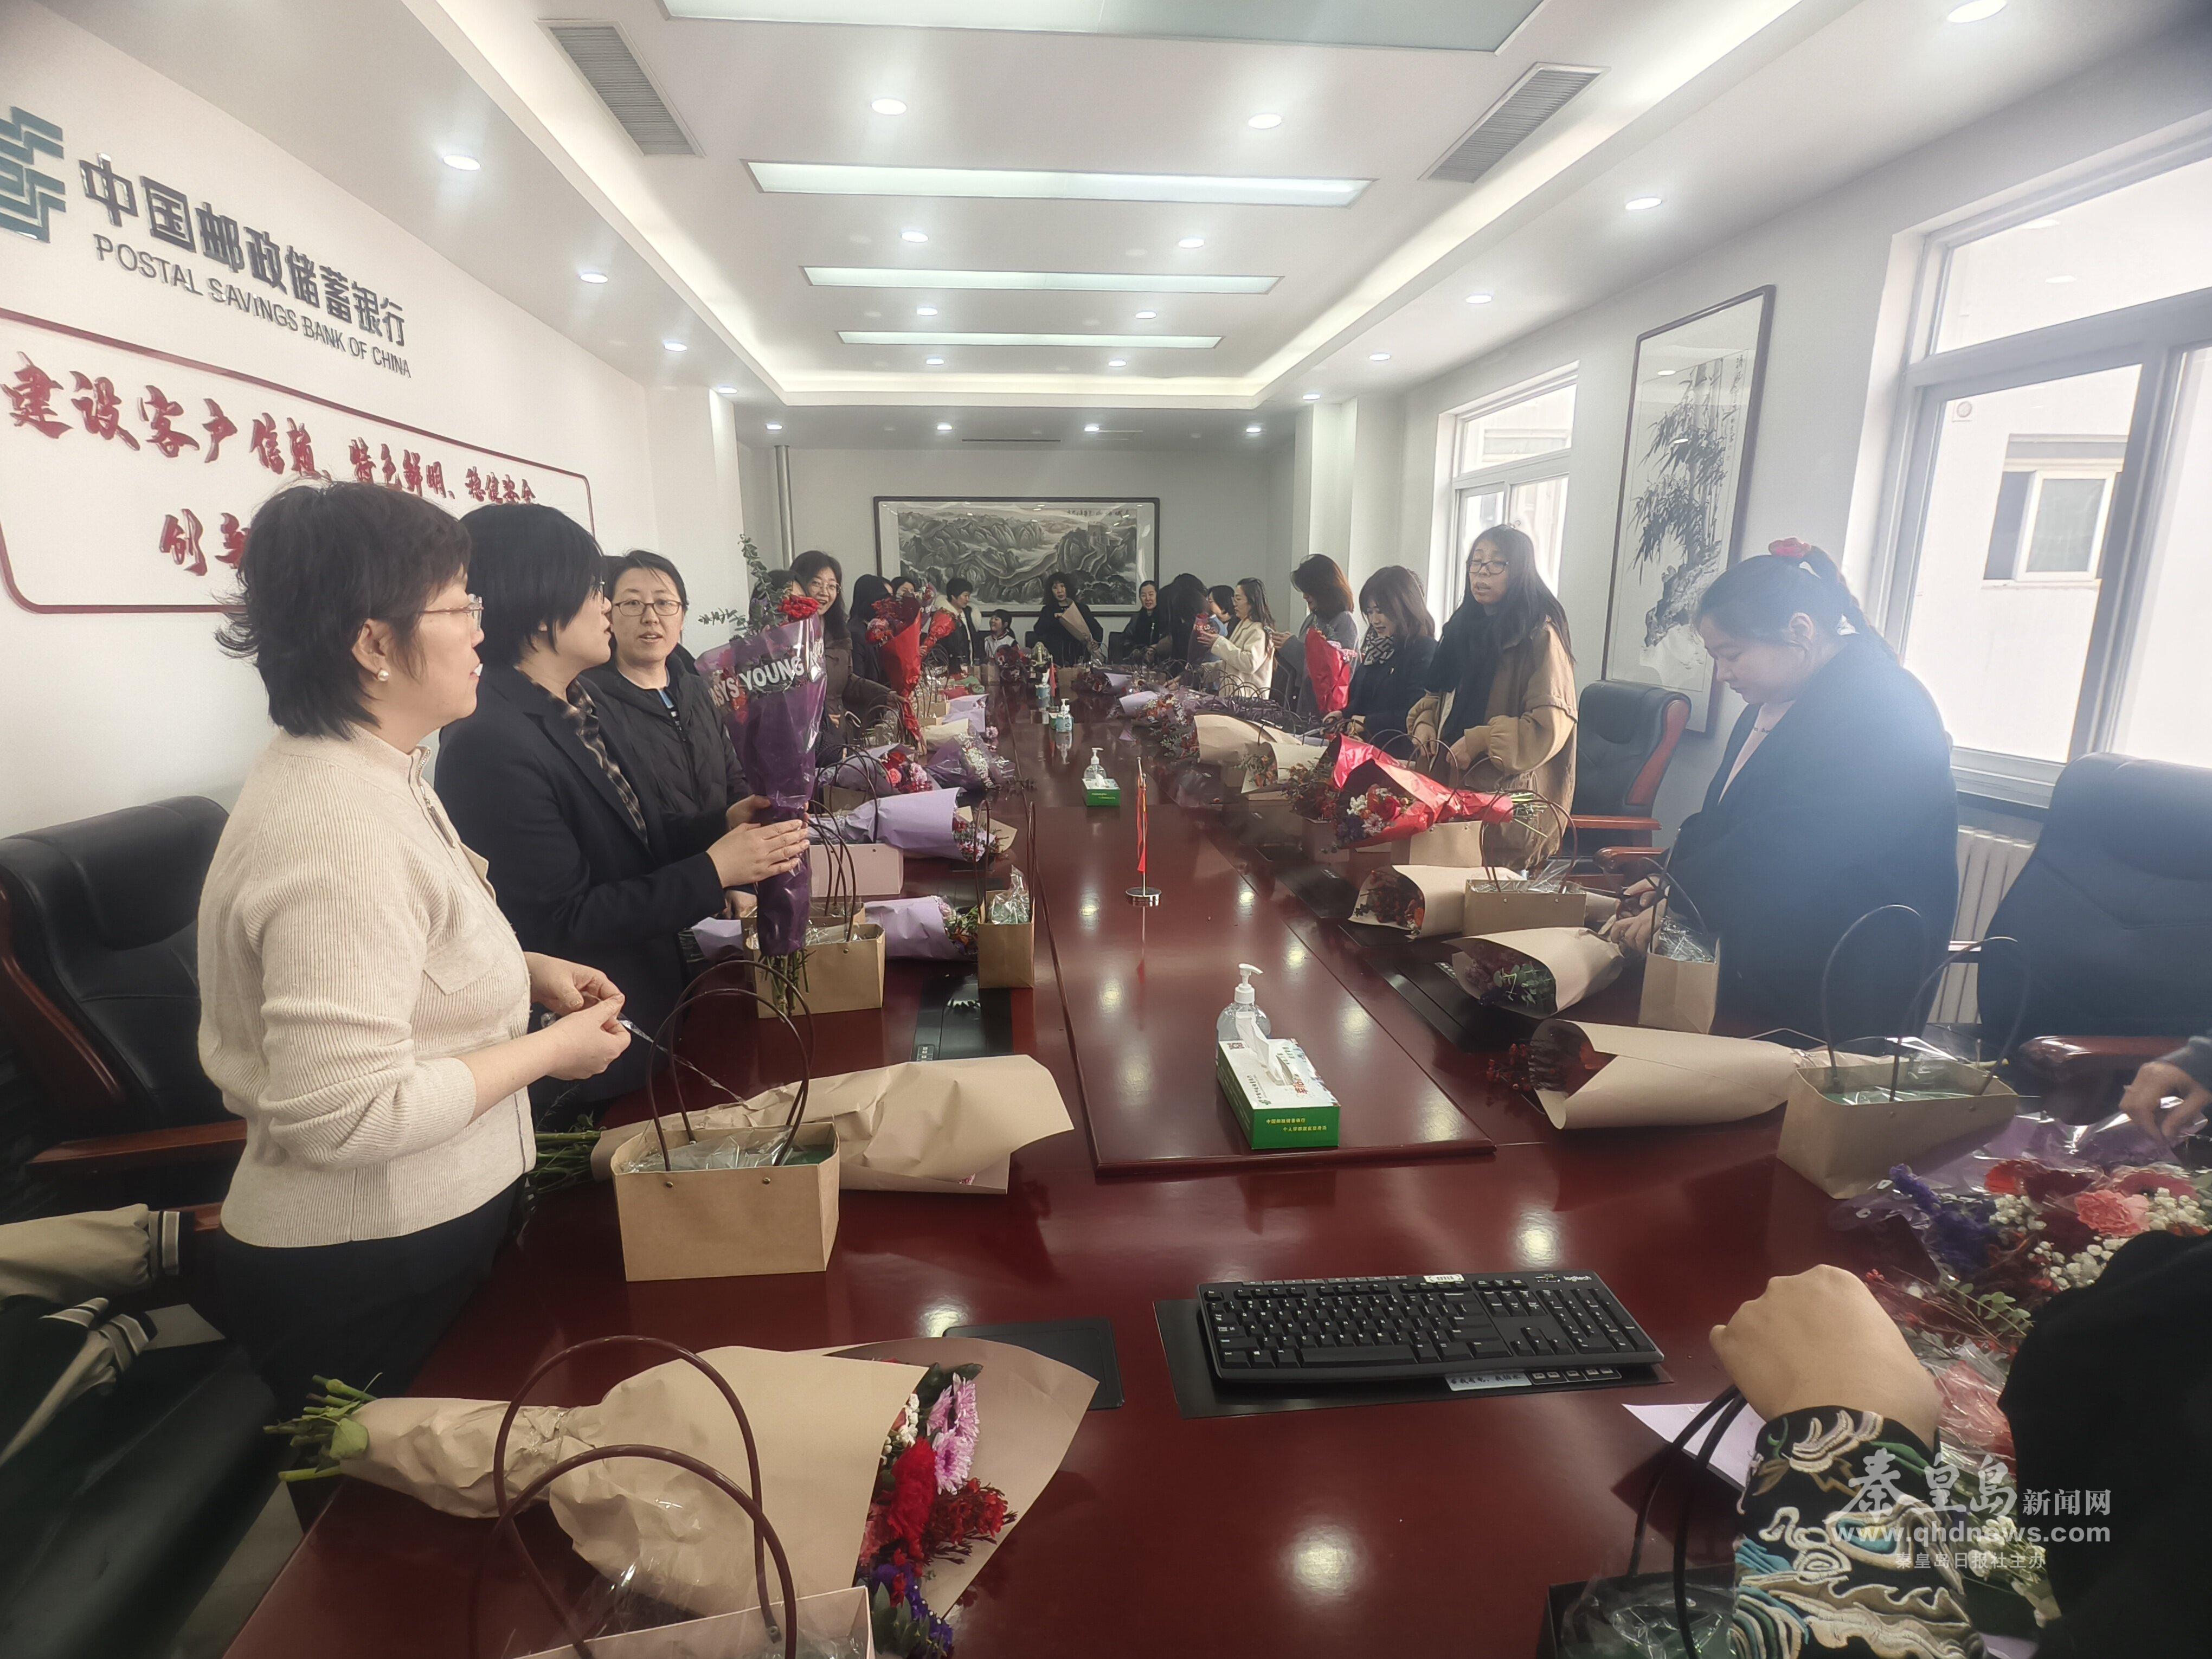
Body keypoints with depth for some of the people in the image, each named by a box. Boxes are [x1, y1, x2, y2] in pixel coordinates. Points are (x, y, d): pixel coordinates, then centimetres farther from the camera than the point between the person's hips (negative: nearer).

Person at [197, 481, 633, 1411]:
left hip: (423, 1226, 9)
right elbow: (346, 1114, -30)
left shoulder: (365, 773, 4)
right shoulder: (337, 832, -29)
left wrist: (523, 971, 4)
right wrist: (549, 1050, -19)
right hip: (366, 1274, -9)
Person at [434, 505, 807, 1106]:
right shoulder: (490, 745, -24)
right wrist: (715, 870, -21)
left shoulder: (575, 707, 5)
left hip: (651, 1000, 9)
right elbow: (565, 919, -23)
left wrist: (726, 822, -5)